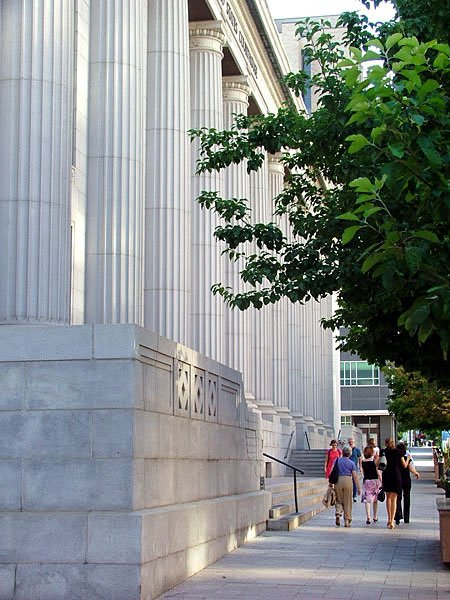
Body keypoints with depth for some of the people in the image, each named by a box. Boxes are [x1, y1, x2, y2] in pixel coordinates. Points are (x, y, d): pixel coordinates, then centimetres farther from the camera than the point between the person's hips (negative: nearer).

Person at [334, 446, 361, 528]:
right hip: (348, 480, -1)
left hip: (338, 480, 1)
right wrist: (358, 488, 1)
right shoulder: (351, 463, 1)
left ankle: (338, 514, -9)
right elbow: (355, 476, -3)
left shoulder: (337, 461, 5)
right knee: (347, 502, 7)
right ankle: (347, 520, 8)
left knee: (339, 500, 14)